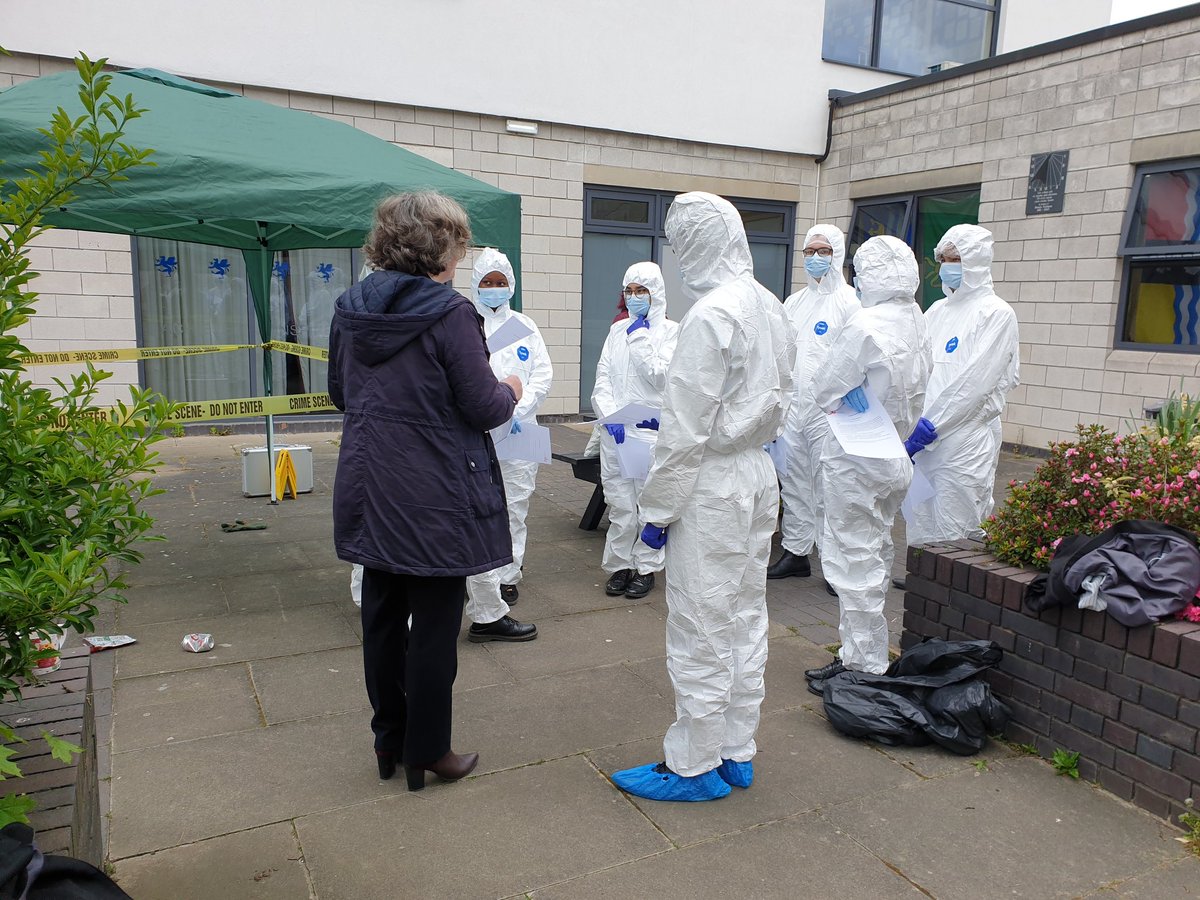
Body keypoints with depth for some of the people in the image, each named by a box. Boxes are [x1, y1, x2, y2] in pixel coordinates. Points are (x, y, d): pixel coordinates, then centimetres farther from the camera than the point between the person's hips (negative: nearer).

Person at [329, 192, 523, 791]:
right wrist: (509, 392, 6)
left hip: (369, 490, 7)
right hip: (434, 495, -6)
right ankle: (427, 751, 21)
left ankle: (389, 740, 32)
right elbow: (481, 407, -14)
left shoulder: (351, 310, 5)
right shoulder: (450, 314, -16)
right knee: (434, 624, 7)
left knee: (382, 617, 17)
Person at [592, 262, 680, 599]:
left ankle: (646, 568, 15)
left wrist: (640, 340, -10)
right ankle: (620, 566, 19)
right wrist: (610, 417, -7)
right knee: (620, 504, 6)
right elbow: (602, 379, 7)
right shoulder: (618, 330, 12)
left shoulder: (670, 331, 0)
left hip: (651, 430, -3)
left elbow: (660, 377, -11)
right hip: (615, 429, 4)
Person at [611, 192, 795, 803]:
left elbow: (685, 429, -20)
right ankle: (736, 753, 30)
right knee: (745, 619, 16)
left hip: (712, 485, -9)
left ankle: (695, 766, 18)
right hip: (760, 475, 9)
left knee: (700, 630, 3)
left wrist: (657, 508, -12)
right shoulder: (771, 308, 8)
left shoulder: (711, 315, -19)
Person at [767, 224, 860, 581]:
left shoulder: (849, 300, -2)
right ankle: (795, 551, 21)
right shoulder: (794, 302, 17)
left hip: (827, 408, -6)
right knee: (793, 481, 11)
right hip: (791, 405, 6)